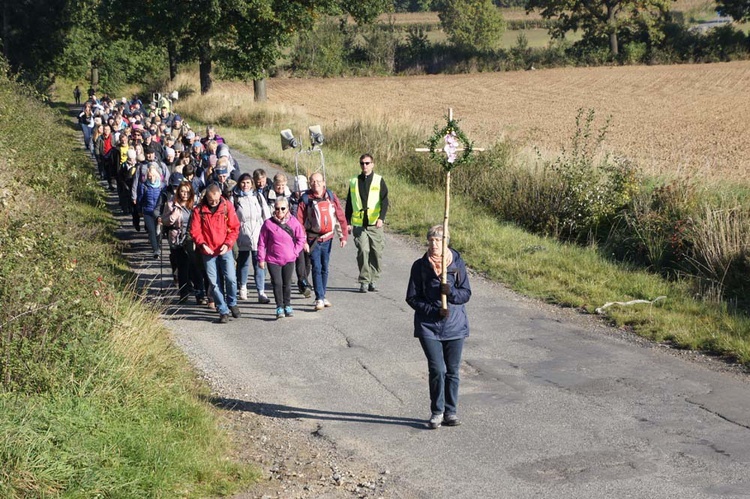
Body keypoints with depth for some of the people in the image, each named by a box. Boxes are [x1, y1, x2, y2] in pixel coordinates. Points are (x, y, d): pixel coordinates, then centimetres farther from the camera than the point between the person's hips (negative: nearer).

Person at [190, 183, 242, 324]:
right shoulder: (199, 210, -3)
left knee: (230, 278, -10)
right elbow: (194, 231, -2)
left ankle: (232, 303, 16)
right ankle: (223, 311, 12)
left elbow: (235, 228, 1)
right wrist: (202, 244, -18)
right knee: (214, 283, 2)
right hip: (208, 252, 0)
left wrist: (228, 243, -11)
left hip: (225, 250, 0)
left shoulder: (227, 207, -2)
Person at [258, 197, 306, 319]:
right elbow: (262, 242, -2)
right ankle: (279, 307, 1)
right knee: (277, 283, -7)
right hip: (273, 260, -2)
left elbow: (301, 238, 6)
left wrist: (295, 252, -3)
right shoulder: (268, 223, -7)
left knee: (287, 284, 11)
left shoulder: (293, 222, -3)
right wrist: (261, 259, -2)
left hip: (289, 259, 2)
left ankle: (287, 306, 24)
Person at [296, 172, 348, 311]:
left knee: (325, 268, 11)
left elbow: (340, 216, 5)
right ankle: (319, 299, -6)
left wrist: (343, 236, 2)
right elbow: (300, 222, -8)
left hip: (327, 238, 3)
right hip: (313, 239, -3)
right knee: (316, 268, -8)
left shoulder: (331, 197, 1)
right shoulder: (305, 199, -7)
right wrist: (303, 241, -13)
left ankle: (322, 296, 22)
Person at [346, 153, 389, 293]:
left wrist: (381, 218, -15)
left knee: (377, 253, 0)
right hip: (359, 224, 0)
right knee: (363, 250, -13)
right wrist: (348, 222, 12)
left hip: (375, 224, 0)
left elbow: (384, 201, -2)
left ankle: (373, 280, 13)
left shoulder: (379, 180, 6)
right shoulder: (354, 182, 12)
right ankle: (364, 281, -7)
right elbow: (349, 203, 17)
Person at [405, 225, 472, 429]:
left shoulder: (457, 263, 1)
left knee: (452, 370, 7)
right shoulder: (420, 266, -1)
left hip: (455, 325, 2)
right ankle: (437, 412, 6)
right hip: (429, 326, -1)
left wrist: (451, 292, -20)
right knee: (437, 369, -9)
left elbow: (466, 294, 1)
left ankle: (451, 411, 20)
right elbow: (412, 298, 0)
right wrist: (434, 311, -12)